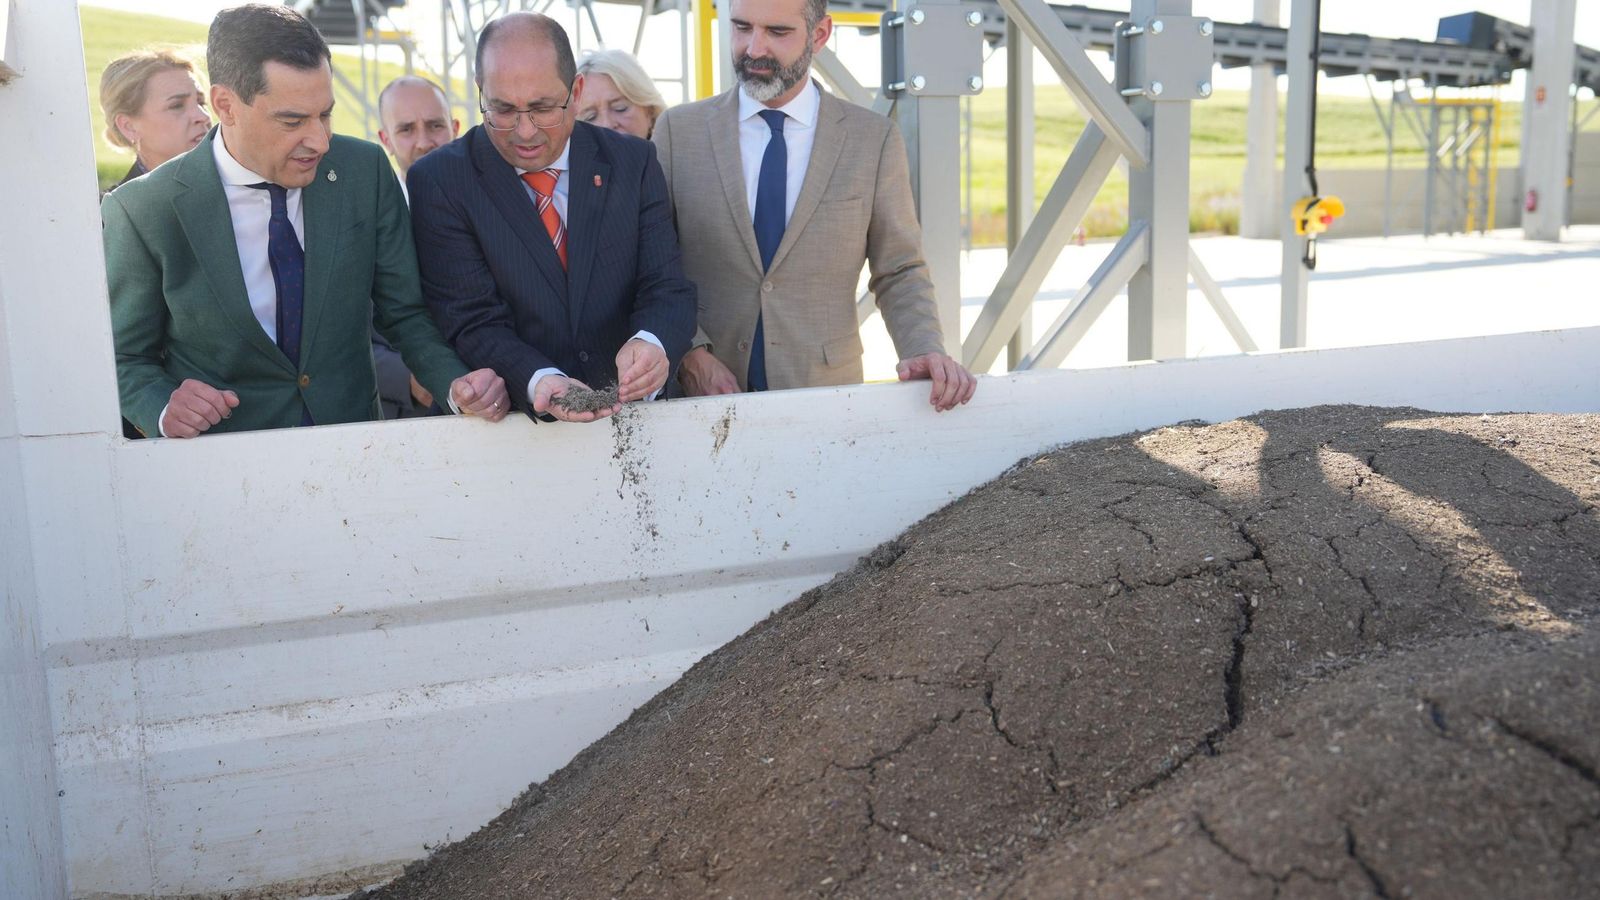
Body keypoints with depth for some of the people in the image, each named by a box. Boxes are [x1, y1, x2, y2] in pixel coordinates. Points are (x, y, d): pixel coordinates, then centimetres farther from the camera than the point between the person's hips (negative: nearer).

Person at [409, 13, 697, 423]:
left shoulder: (633, 162, 5)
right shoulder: (439, 181, -1)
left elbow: (667, 288, 2)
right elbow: (474, 323, -6)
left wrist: (653, 343, -20)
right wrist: (539, 382, -24)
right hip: (507, 421, -2)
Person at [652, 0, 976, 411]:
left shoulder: (874, 138, 1)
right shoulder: (678, 129, 2)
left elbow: (900, 272, 4)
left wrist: (925, 349, -13)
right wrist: (690, 353, -13)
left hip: (827, 394, 0)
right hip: (702, 394, 0)